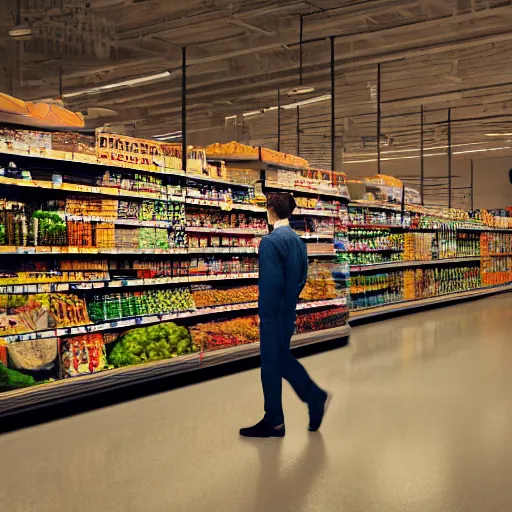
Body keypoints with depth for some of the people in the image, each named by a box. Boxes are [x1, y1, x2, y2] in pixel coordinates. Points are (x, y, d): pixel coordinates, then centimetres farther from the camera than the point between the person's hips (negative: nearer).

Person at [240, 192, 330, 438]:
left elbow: (270, 283, -22)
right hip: (289, 312, 8)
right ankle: (315, 397, 19)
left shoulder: (270, 241, -19)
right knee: (282, 359, 21)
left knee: (271, 365, 3)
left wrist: (264, 314, -14)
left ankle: (274, 423, 13)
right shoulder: (298, 241, 8)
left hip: (274, 314, -8)